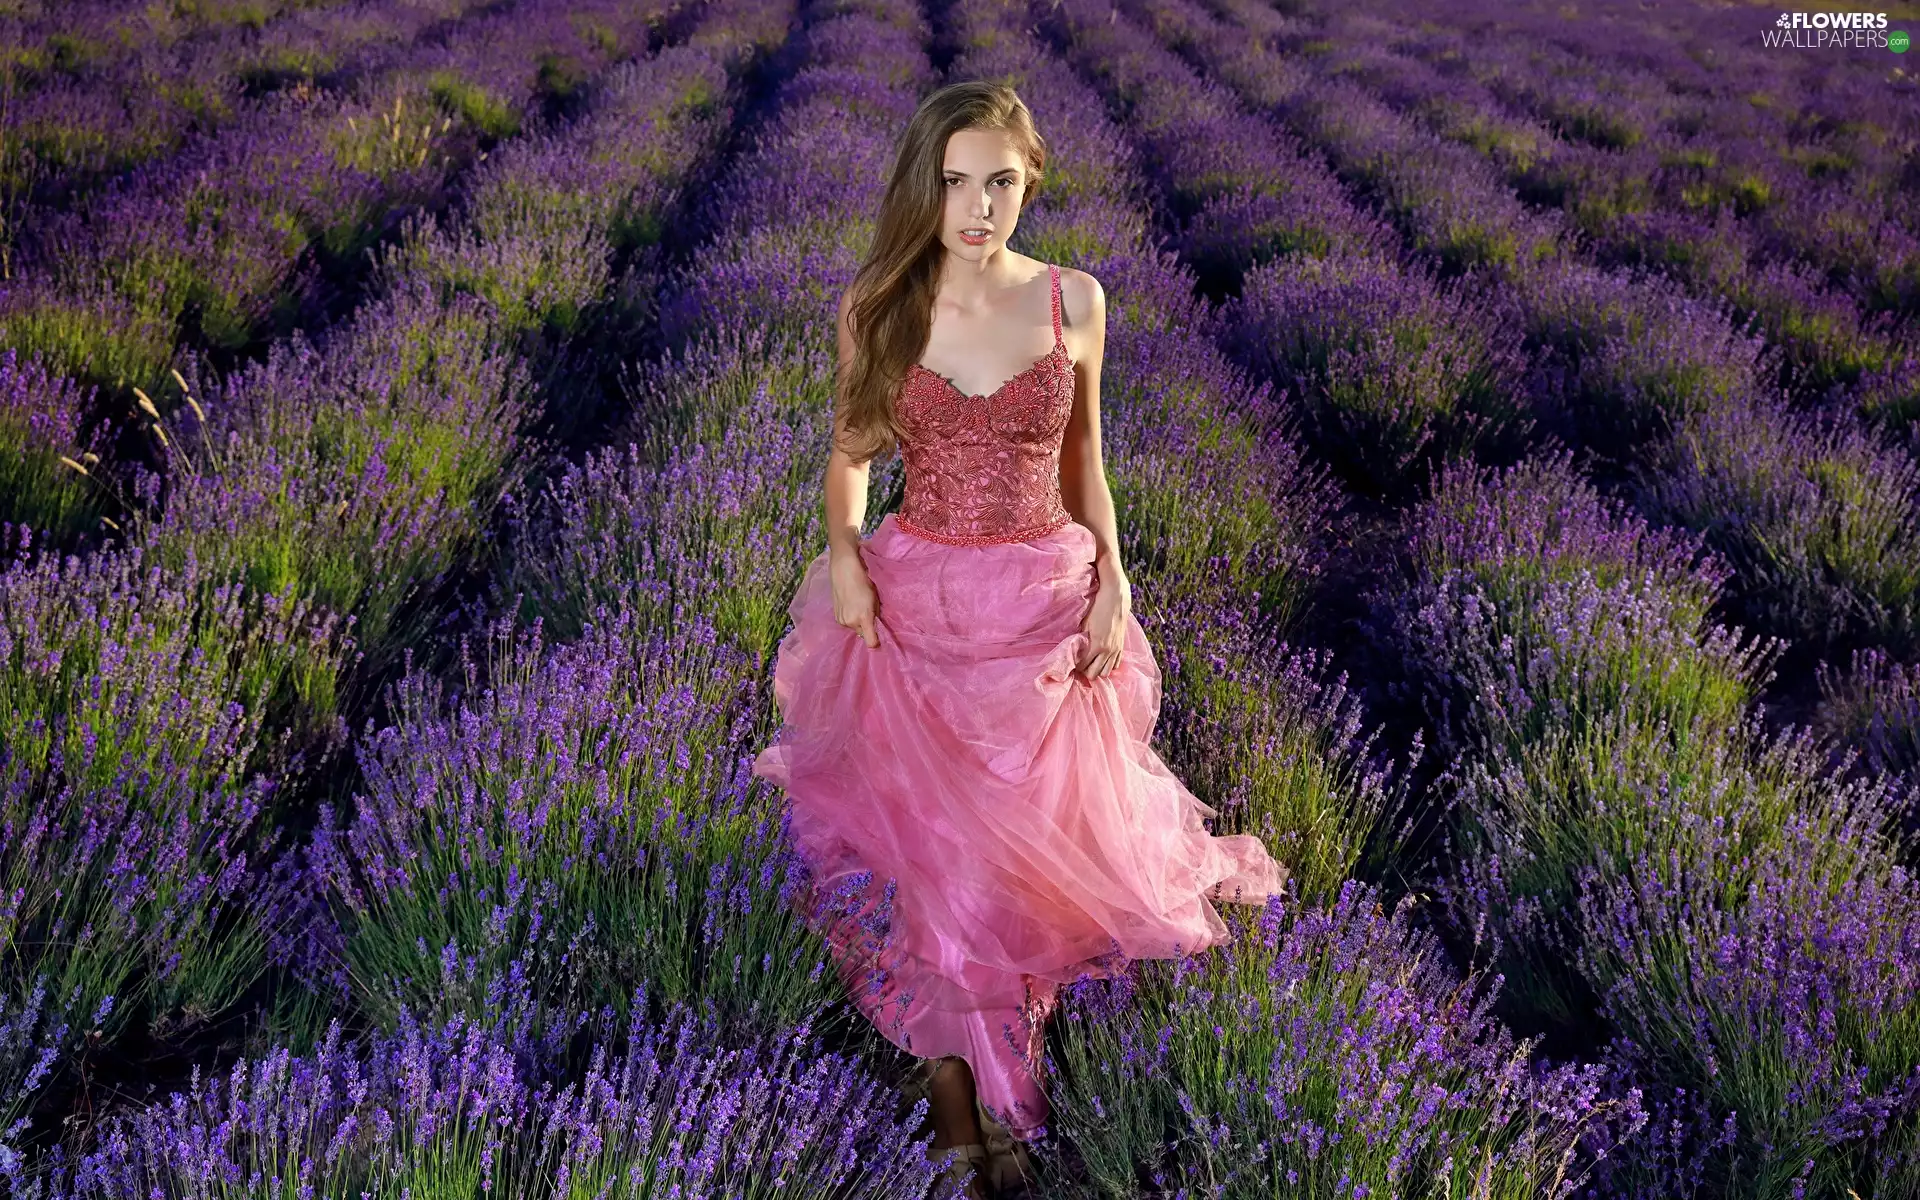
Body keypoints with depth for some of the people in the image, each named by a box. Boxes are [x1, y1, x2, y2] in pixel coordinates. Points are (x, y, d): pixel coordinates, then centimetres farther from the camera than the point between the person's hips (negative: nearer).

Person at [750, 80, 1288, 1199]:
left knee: (1036, 838, 9)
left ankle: (1011, 1070, 34)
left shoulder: (1073, 300, -3)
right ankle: (956, 1101, 23)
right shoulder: (877, 307, -4)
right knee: (929, 844, 6)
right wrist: (842, 552, -11)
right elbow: (850, 453, 7)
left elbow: (1081, 456, 7)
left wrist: (1112, 580, -3)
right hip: (914, 603, 0)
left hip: (1046, 604, 0)